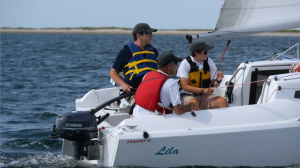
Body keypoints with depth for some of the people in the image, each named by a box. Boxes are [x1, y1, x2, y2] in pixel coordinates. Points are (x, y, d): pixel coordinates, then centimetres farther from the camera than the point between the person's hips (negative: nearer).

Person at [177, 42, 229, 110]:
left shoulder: (209, 62, 3)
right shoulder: (185, 64, -9)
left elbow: (215, 85, 7)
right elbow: (185, 86, -13)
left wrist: (218, 80, -17)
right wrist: (203, 90, -23)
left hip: (205, 96, 4)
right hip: (189, 96, -4)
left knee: (223, 101, -24)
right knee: (194, 102, -39)